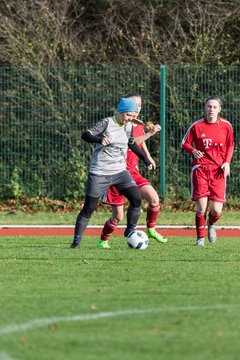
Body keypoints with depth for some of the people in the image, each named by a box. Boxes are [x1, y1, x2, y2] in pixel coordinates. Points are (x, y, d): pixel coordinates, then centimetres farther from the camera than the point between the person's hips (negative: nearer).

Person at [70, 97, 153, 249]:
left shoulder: (128, 126, 7)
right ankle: (76, 240, 6)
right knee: (89, 208, -5)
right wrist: (99, 139, -41)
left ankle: (130, 232, 6)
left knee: (136, 199, -11)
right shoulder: (107, 123, -11)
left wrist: (146, 159, 28)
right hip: (99, 173, -5)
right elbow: (85, 135, -22)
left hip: (120, 171, 5)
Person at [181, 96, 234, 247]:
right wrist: (193, 151, -12)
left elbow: (230, 145, 14)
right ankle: (200, 237, 10)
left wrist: (227, 162, 0)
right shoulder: (197, 126, -2)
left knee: (216, 210, -5)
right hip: (200, 168, -1)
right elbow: (185, 143, 9)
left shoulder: (226, 126, 2)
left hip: (218, 170, 1)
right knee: (201, 206, -9)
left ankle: (211, 224, 31)